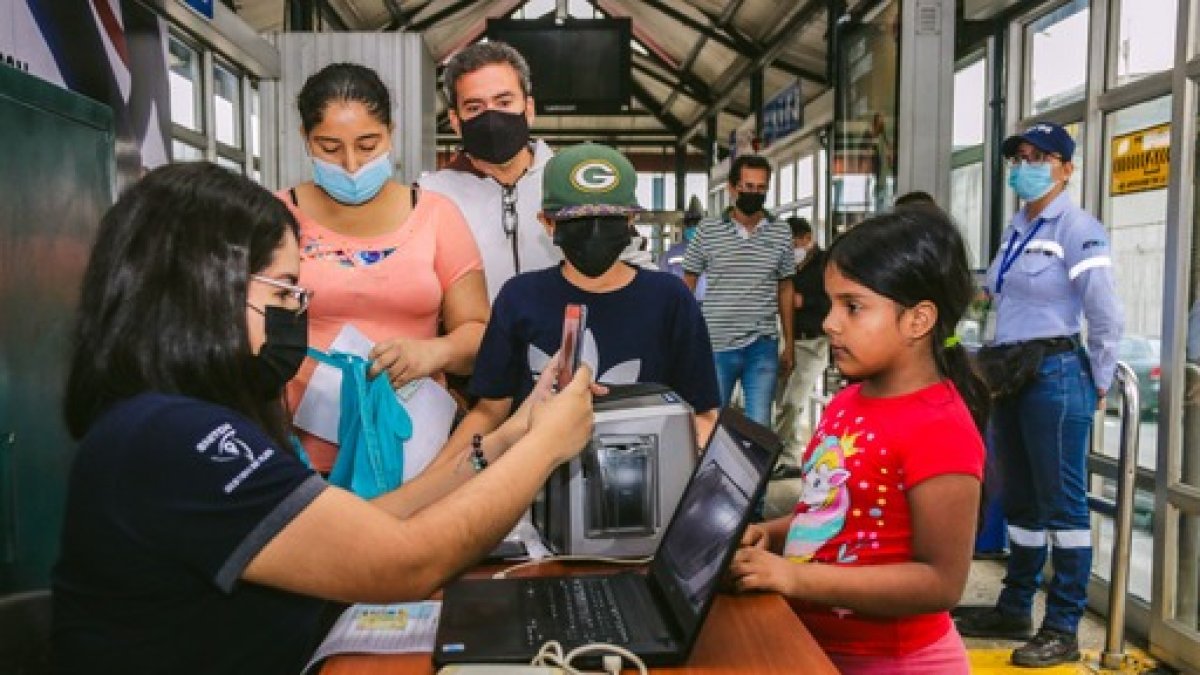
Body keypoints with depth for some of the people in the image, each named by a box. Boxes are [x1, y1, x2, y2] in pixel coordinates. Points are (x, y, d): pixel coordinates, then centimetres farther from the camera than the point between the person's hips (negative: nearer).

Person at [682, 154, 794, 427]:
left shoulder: (781, 233, 4)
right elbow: (687, 285, 4)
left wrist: (789, 344, 10)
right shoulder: (707, 230, -2)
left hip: (763, 346, 1)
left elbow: (785, 290, 10)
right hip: (715, 345, -1)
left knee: (759, 425, 7)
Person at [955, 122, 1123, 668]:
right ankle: (1015, 610, 29)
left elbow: (1107, 317, -12)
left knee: (1062, 503, 0)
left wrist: (1097, 386, -4)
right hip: (1011, 372, 8)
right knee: (1019, 500, 16)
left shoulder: (1076, 227, -11)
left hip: (1055, 375, -8)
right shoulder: (1016, 228, 13)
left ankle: (1064, 630, 10)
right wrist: (998, 363, 17)